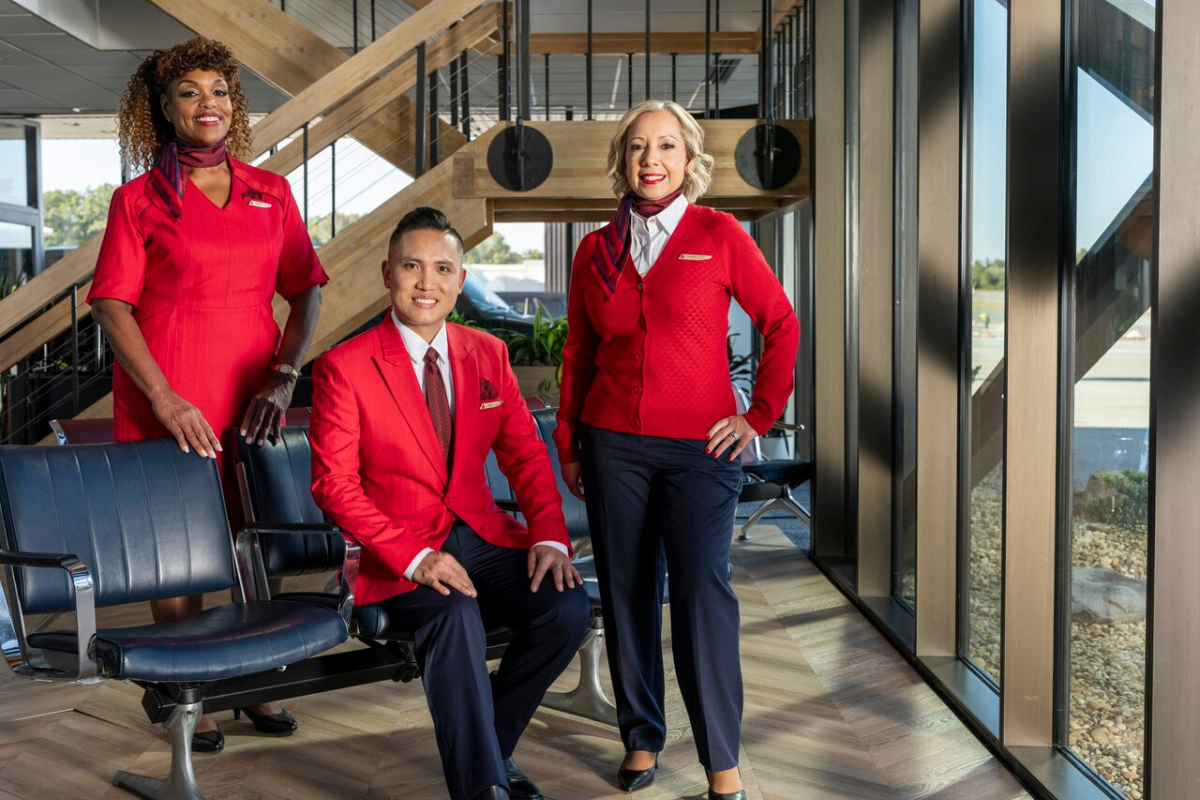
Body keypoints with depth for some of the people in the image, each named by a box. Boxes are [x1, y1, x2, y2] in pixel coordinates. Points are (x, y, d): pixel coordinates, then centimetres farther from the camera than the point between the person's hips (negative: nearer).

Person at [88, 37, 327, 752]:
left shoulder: (271, 193, 11)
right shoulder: (139, 200, 2)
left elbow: (306, 291, 11)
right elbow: (111, 305, -4)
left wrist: (284, 375, -3)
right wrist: (165, 398, -14)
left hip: (252, 398, 3)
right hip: (166, 403, -3)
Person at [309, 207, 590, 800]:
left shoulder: (488, 355, 9)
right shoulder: (343, 367, -6)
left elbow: (525, 454, 10)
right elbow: (334, 486, -10)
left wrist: (550, 536, -8)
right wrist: (414, 557, -22)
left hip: (483, 539, 5)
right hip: (400, 560, -5)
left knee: (568, 607, -20)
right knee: (455, 614, -35)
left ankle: (488, 744, 2)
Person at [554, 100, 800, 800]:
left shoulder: (719, 235, 0)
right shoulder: (597, 250, 9)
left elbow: (782, 323, 4)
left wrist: (760, 415, 0)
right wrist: (568, 444, 13)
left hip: (701, 448, -3)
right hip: (614, 445, 3)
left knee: (703, 590, -8)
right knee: (627, 592, 6)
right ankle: (643, 738, 20)